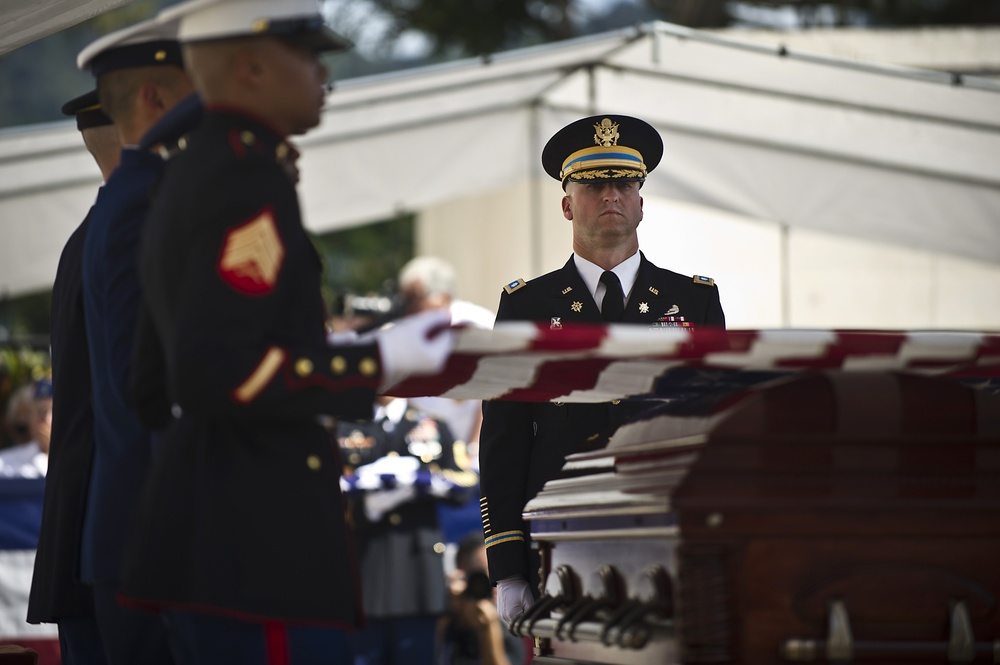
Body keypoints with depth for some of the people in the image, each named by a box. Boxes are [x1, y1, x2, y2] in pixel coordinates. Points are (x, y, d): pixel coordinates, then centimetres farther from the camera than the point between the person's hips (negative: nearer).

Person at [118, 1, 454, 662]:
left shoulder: (189, 178, 19)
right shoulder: (249, 182, -13)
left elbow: (157, 389, 23)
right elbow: (216, 376, -22)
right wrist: (378, 362, -15)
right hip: (260, 538, -11)